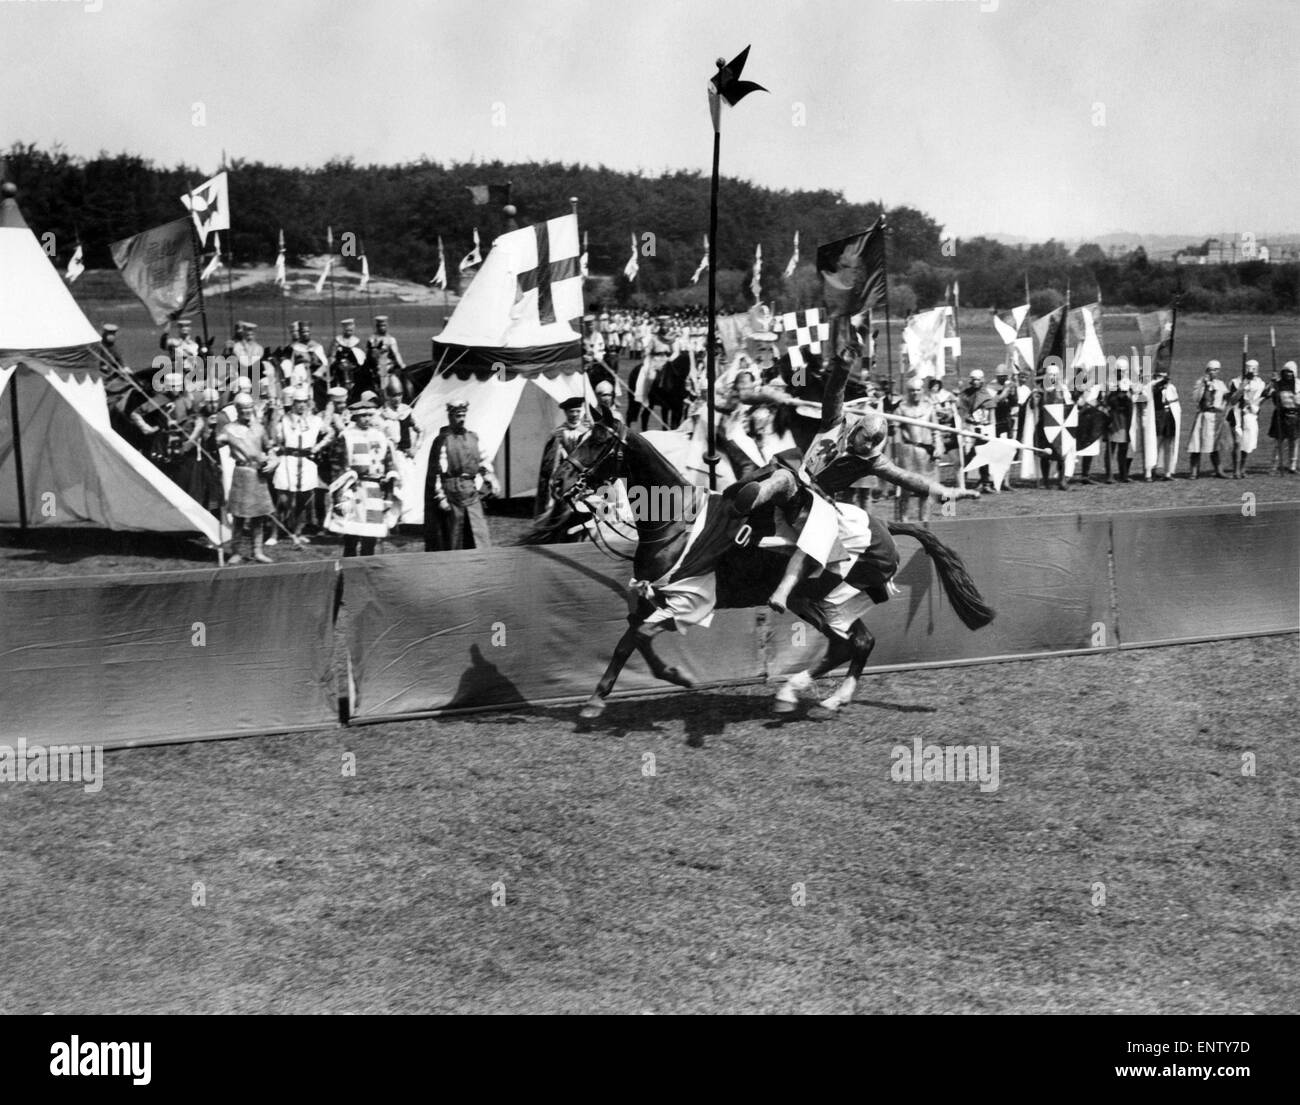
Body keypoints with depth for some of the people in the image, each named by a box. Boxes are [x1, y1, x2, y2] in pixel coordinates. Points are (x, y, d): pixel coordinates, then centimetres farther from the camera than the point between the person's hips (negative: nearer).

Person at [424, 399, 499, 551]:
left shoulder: (473, 438, 11)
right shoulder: (442, 441, -5)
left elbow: (484, 461, 18)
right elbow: (436, 472, -8)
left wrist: (492, 482, 4)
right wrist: (440, 497, -12)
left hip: (472, 495, 5)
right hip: (452, 494, -5)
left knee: (479, 535, -1)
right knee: (452, 540, 0)